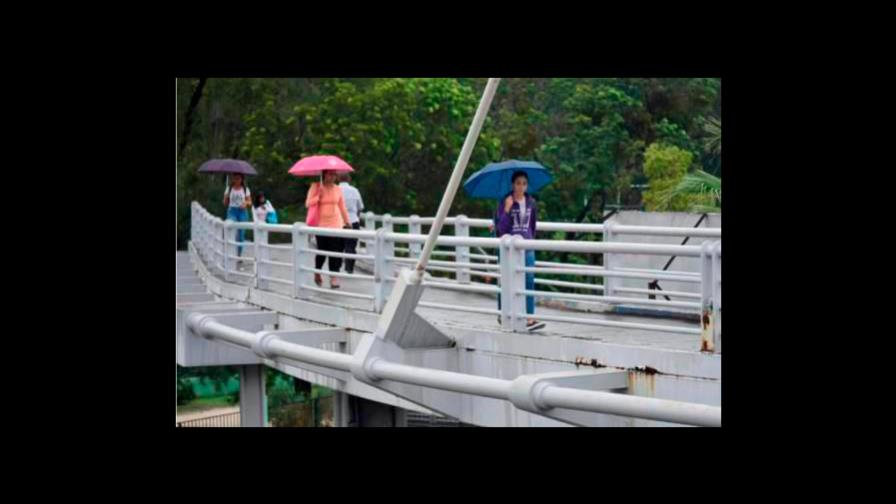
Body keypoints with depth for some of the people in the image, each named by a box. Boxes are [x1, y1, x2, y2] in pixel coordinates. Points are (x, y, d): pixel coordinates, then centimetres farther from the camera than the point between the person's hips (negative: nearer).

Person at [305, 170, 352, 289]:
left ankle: (333, 277, -6)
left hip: (335, 224, 2)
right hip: (321, 224, -2)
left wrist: (347, 222, 14)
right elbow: (308, 203, -5)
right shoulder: (316, 187, 0)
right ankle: (317, 273, 27)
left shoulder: (337, 189, 7)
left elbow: (342, 207, 13)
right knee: (321, 250, 3)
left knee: (335, 251, -7)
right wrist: (319, 196, -16)